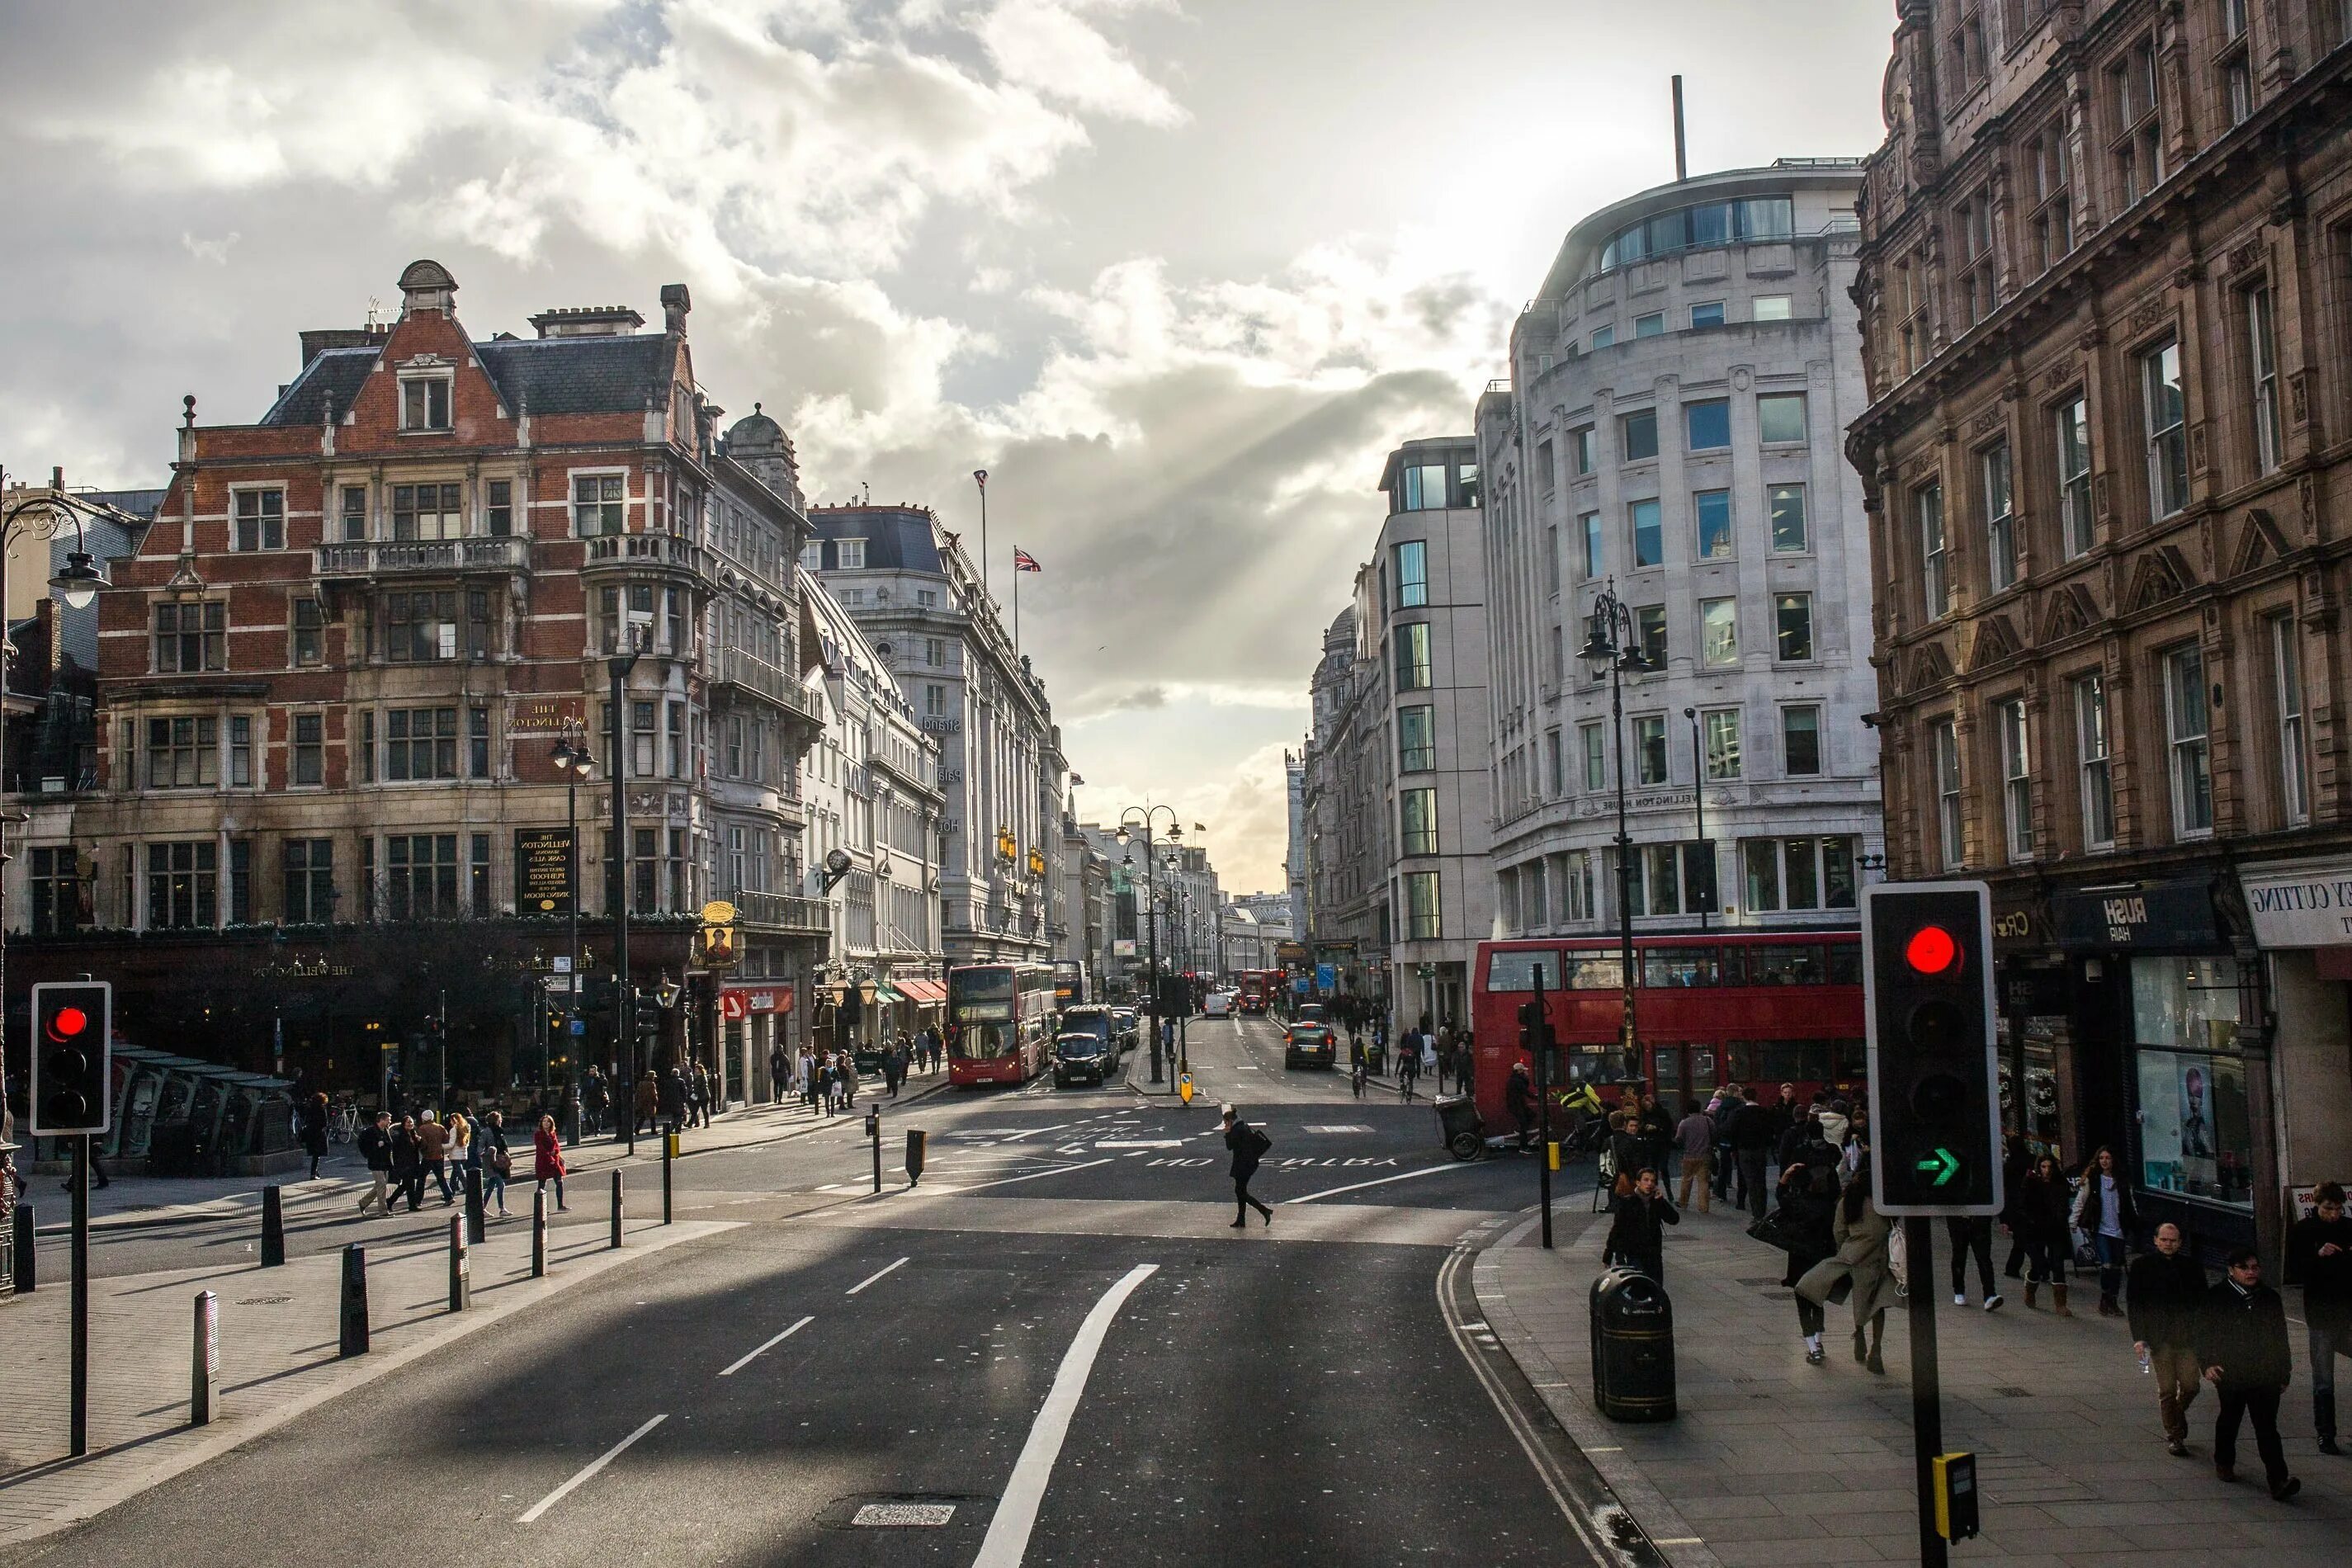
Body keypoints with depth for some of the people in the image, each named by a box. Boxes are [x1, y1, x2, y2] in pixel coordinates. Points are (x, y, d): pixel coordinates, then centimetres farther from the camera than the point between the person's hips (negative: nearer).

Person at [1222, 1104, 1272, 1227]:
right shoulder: (1245, 1127, 12)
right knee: (1240, 1191, 15)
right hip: (1250, 1163, 10)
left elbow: (1230, 1146, -14)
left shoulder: (1237, 1130, -17)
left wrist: (1227, 1133, -6)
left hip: (1243, 1165, -10)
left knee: (1241, 1192, -4)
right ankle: (1241, 1219, 18)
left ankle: (1265, 1211, -9)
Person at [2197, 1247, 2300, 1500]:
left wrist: (2284, 1372, 17)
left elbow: (2281, 1339, 17)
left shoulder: (2270, 1298, 8)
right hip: (2230, 1374, -2)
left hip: (2265, 1376, 2)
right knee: (2229, 1419, 16)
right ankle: (2224, 1462, 37)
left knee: (2267, 1427, -5)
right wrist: (2207, 1364, -15)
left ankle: (2278, 1480, -11)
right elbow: (2203, 1334, -3)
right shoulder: (2216, 1298, -4)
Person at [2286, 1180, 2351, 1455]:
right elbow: (2294, 1268, -7)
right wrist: (2318, 1255, -22)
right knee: (2323, 1378, 5)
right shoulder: (2301, 1231, -2)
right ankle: (2325, 1434, 13)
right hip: (2320, 1311, -2)